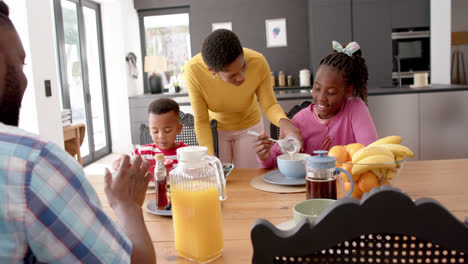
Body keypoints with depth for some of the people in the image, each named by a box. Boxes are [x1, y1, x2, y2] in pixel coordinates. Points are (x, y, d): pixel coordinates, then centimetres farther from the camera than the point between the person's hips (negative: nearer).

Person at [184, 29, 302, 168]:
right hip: (215, 129, 0)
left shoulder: (258, 63, -33)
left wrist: (283, 121, -40)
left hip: (249, 127, 1)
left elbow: (270, 106, -19)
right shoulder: (193, 70, -33)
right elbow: (201, 121, -21)